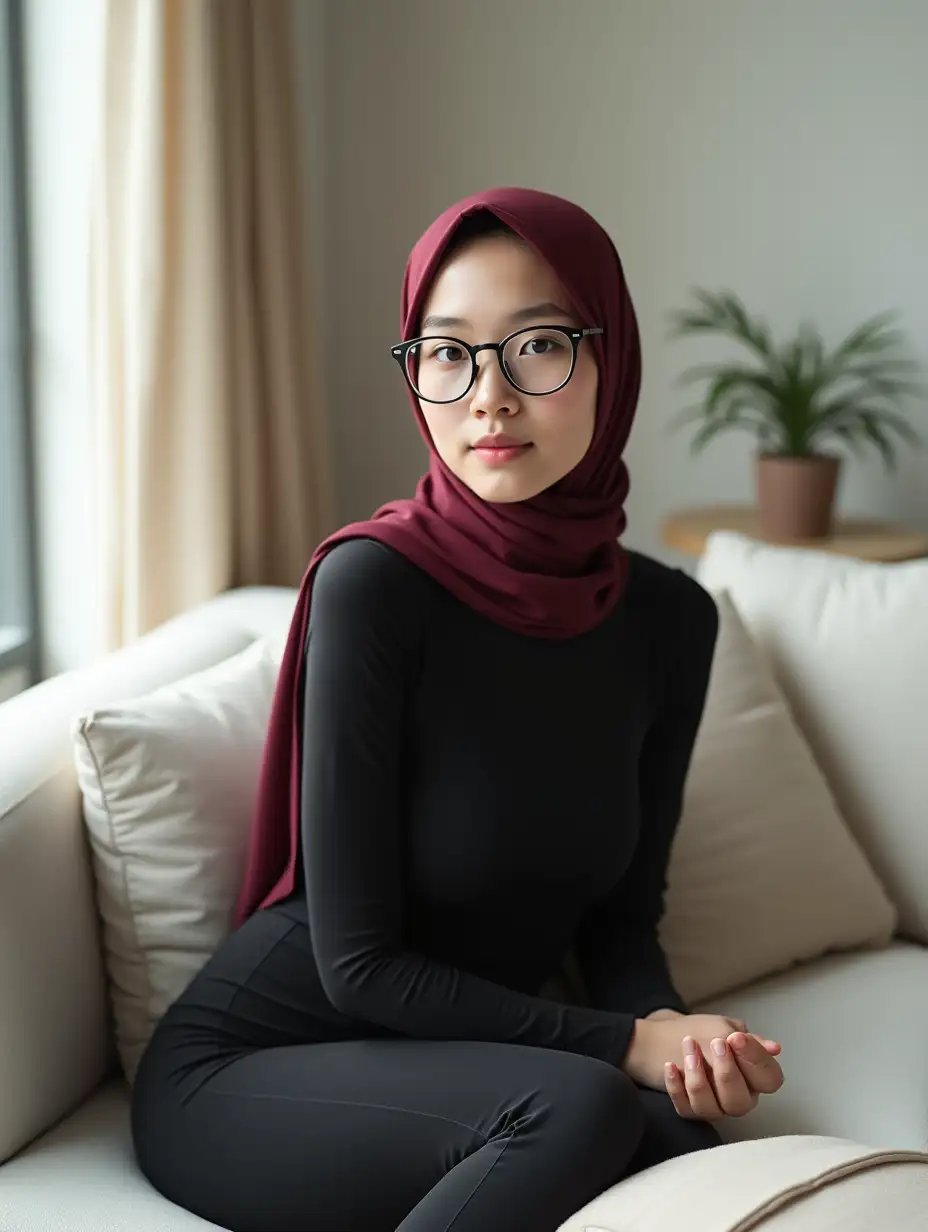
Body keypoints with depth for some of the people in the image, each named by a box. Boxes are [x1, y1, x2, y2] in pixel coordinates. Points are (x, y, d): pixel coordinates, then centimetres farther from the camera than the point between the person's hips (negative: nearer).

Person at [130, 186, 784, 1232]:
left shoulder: (669, 619, -3)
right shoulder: (373, 583, -20)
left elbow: (622, 917, 5)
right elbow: (359, 961, -18)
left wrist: (674, 1028, -16)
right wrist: (627, 1044, -19)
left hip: (450, 1068, 4)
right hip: (242, 1067, -3)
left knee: (691, 1142, -26)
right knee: (579, 1109, -30)